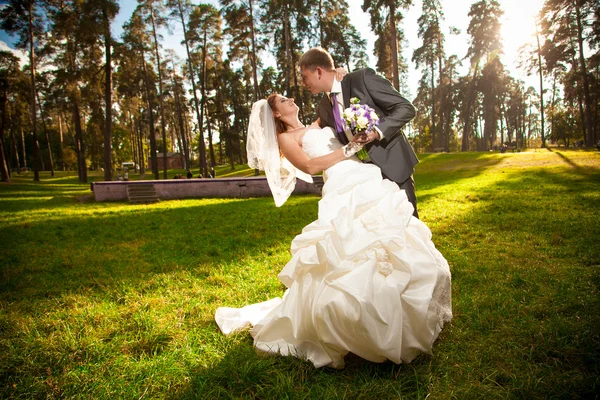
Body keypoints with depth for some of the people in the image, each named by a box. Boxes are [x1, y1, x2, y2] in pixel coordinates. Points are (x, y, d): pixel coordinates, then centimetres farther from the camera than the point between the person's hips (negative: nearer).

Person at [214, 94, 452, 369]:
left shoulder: (318, 126, 29)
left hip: (372, 185, 8)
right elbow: (309, 165, -7)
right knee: (354, 260, -15)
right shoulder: (285, 138, 9)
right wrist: (348, 150, -6)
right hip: (346, 194, -7)